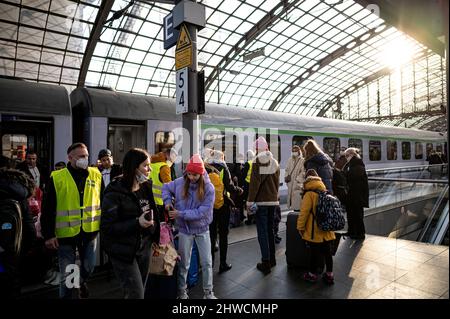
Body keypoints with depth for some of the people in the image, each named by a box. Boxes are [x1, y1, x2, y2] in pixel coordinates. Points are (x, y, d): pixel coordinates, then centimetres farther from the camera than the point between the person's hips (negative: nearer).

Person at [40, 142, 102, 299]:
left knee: (89, 266, 18)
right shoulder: (57, 178, -9)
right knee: (67, 274, 9)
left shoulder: (96, 175, -1)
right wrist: (48, 234, -8)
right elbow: (48, 209, -6)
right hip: (66, 233, -2)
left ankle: (82, 283, 50)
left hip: (90, 231, 3)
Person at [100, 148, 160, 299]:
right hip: (124, 252, -6)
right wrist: (137, 223, -27)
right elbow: (107, 227, -18)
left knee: (139, 291, 17)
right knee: (136, 294, -7)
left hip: (144, 248, 7)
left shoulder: (146, 187, 5)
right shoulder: (115, 192, -16)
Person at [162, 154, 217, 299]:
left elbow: (203, 212, -21)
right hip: (185, 229, 1)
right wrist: (167, 201, -10)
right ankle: (181, 292, 33)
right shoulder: (180, 182, -11)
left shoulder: (208, 188, -18)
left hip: (202, 229, 0)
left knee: (207, 262, 10)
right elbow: (166, 188, 8)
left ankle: (208, 292, 28)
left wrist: (181, 214, -23)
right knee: (184, 263, 14)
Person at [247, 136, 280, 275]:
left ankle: (266, 263, 0)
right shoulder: (275, 162, 10)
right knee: (270, 229, 18)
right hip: (273, 200, 6)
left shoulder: (258, 161, -9)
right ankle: (271, 258, 28)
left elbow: (254, 182, -15)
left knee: (262, 231, -1)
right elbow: (277, 182, 12)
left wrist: (250, 201, -12)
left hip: (261, 201, -6)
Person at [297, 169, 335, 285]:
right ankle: (329, 275, 23)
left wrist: (300, 227, -4)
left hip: (315, 231, -6)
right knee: (327, 252, 13)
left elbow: (304, 212, -14)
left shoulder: (309, 194, -14)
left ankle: (312, 274, 19)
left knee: (315, 253, 5)